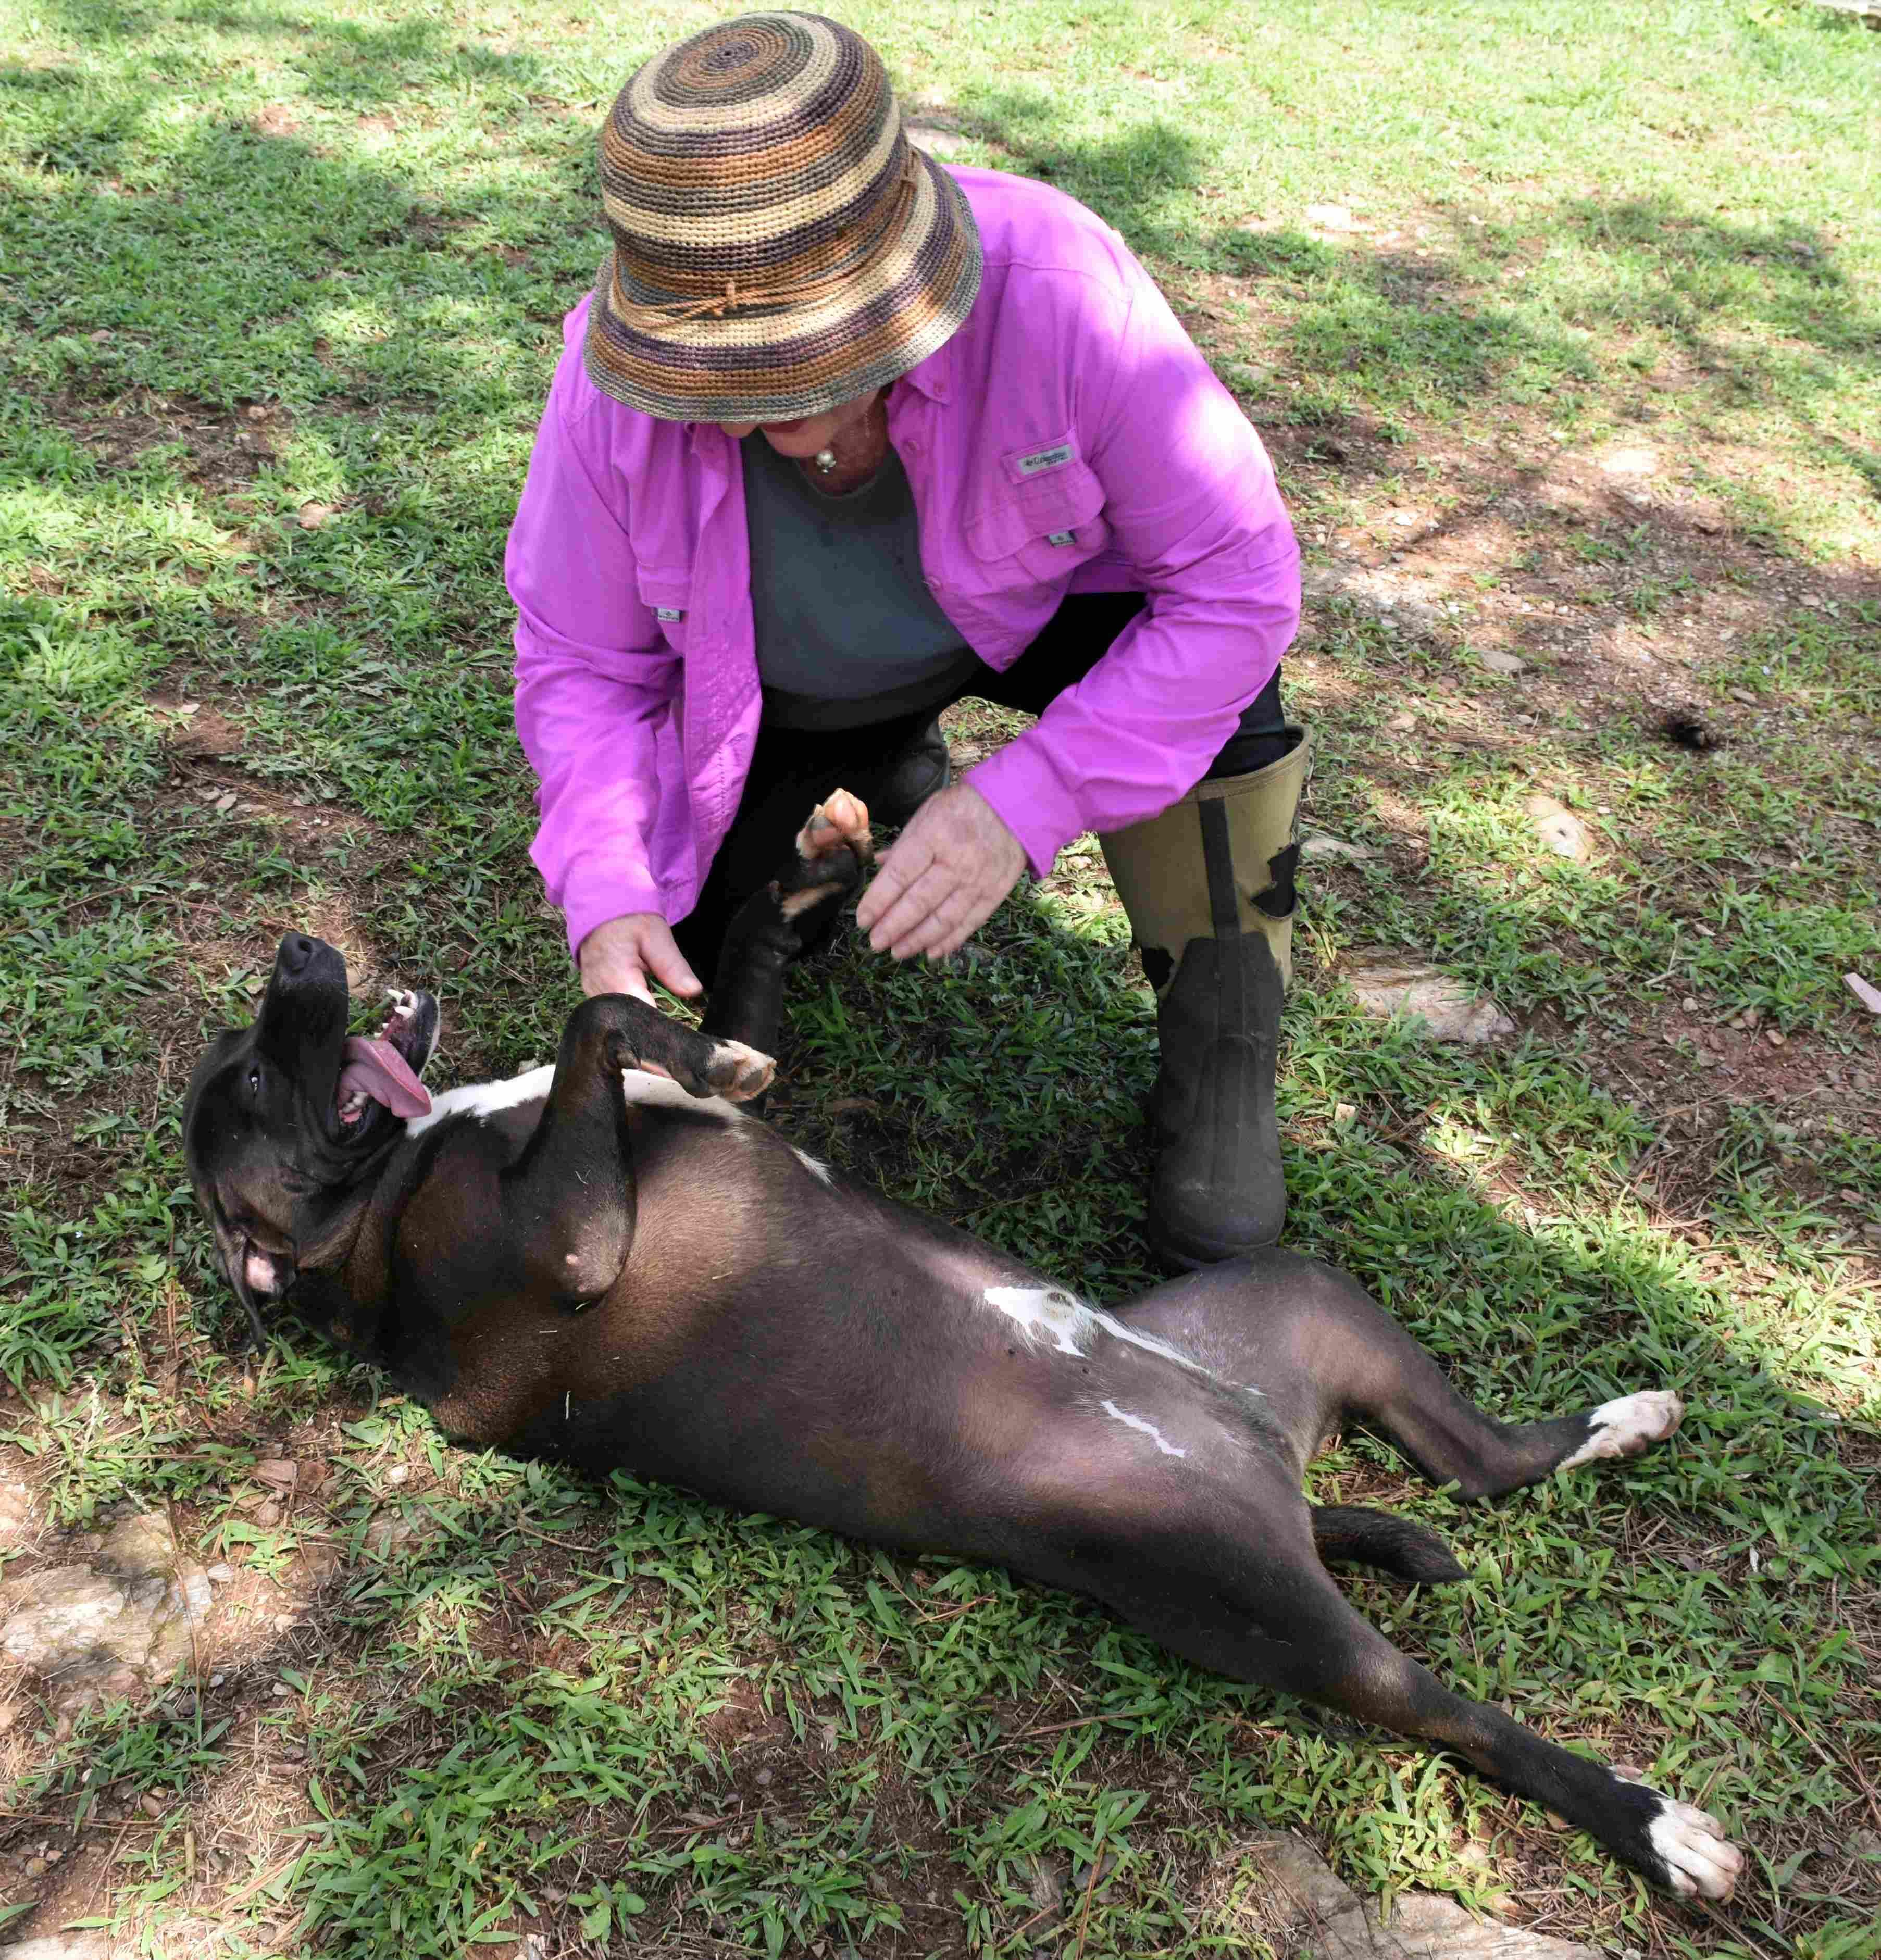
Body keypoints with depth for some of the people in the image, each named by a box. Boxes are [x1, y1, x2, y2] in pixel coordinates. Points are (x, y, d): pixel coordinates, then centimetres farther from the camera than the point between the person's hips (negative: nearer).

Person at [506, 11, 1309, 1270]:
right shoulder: (617, 381, -30)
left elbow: (1238, 578, -32)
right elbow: (581, 659, -15)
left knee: (1211, 653, -34)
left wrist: (1023, 805, -41)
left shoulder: (1054, 286, -38)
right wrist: (606, 896, -30)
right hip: (790, 685, 3)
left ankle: (1221, 1070, -13)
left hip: (1037, 607, -2)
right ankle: (889, 778, 26)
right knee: (685, 975, -2)